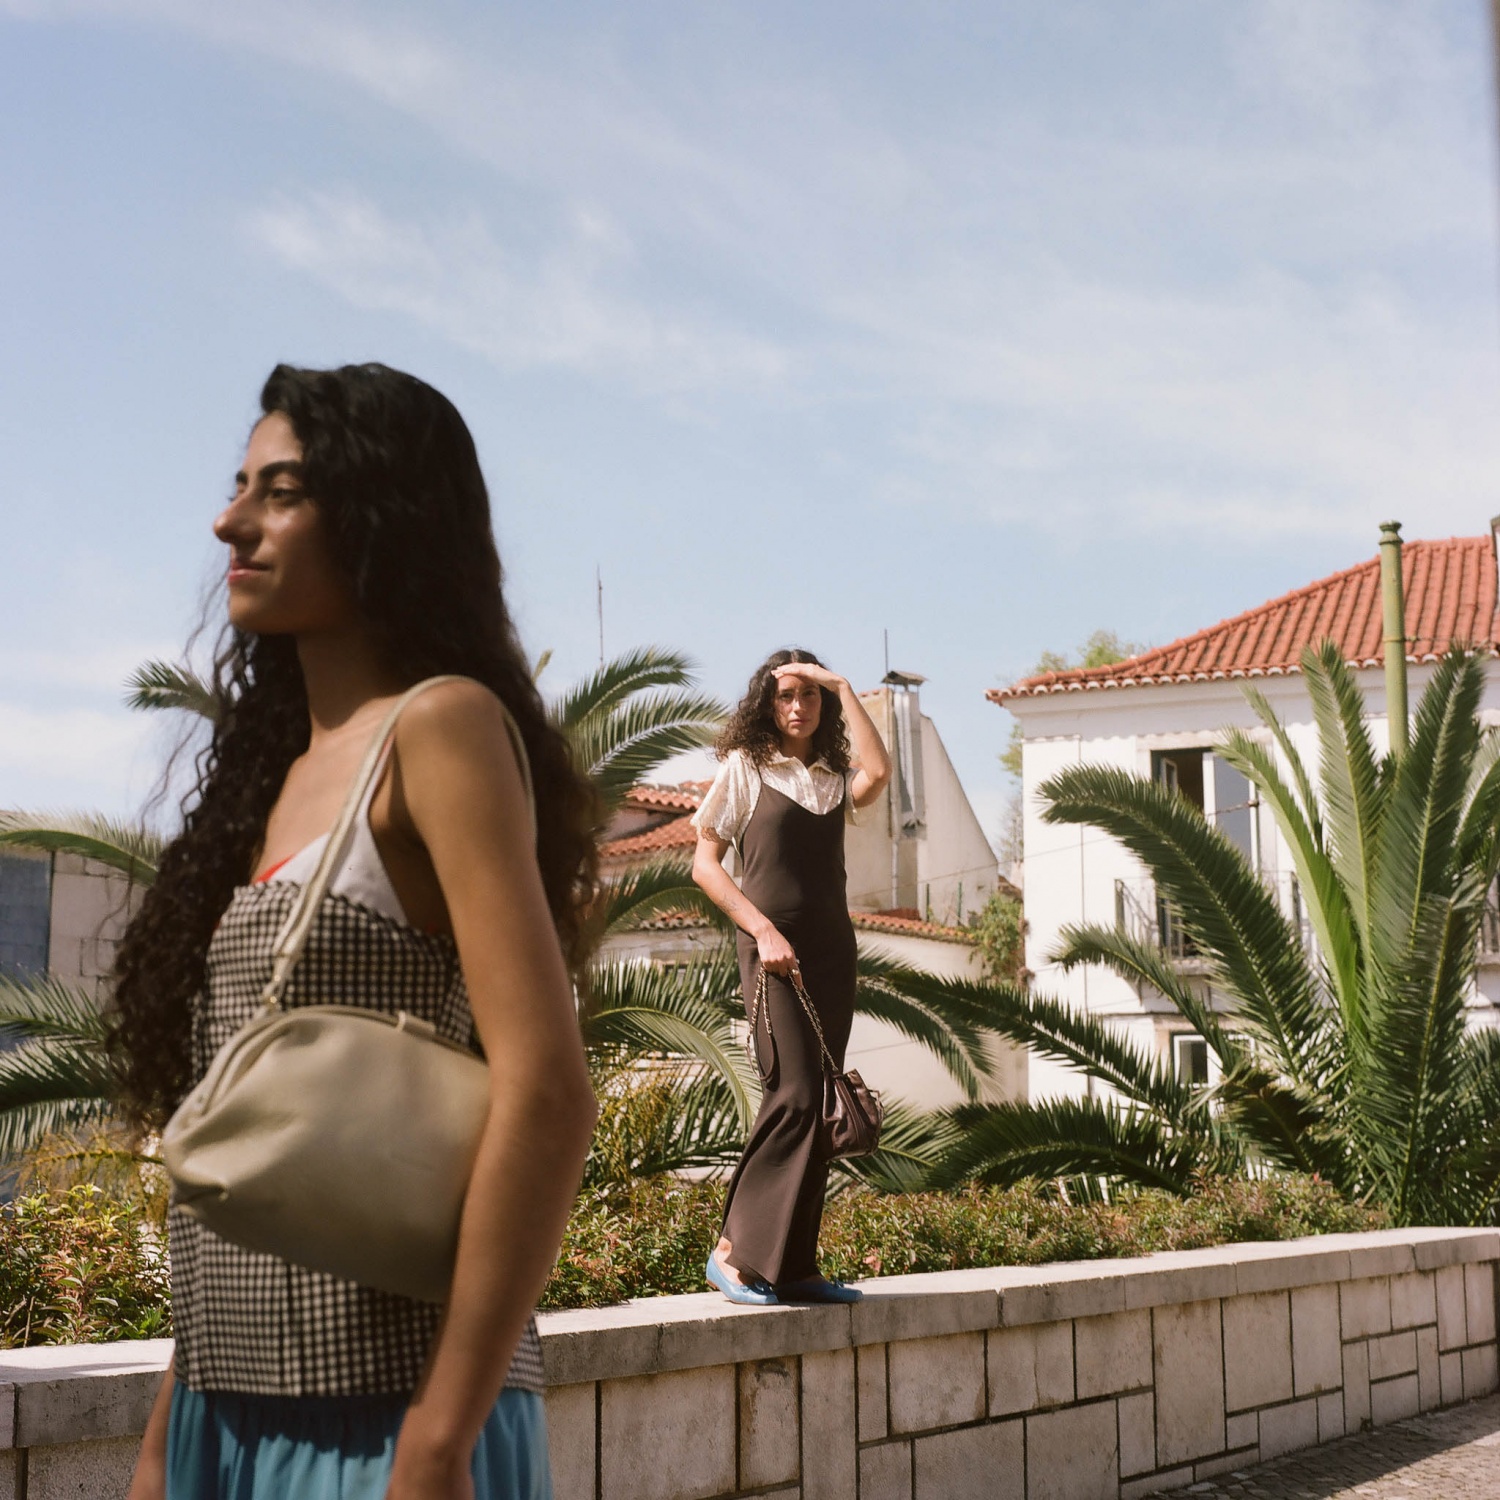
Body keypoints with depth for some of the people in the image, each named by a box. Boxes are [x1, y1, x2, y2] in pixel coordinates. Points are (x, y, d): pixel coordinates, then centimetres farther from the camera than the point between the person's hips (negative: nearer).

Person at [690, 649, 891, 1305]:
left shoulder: (832, 779, 15)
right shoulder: (744, 769, 5)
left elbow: (877, 772, -9)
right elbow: (705, 863, 0)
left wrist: (842, 688, -1)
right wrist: (763, 931, -11)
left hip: (832, 949, 5)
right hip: (774, 948, -5)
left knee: (816, 1107, 4)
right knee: (793, 1095, -17)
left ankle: (794, 1266, 8)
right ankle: (734, 1250, -11)